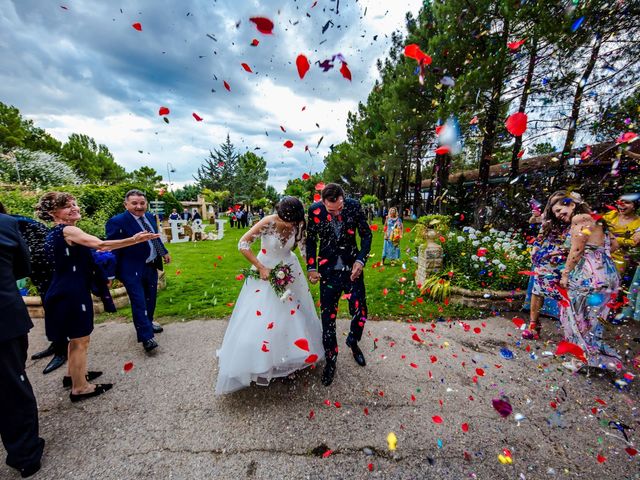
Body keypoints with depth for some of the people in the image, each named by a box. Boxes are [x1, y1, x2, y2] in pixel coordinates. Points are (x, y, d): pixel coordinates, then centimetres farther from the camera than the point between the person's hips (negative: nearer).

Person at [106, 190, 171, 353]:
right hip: (132, 270, -7)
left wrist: (164, 252, 22)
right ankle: (147, 337, 7)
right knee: (139, 302, -2)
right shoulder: (117, 222, -16)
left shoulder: (150, 216, 3)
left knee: (150, 298, 21)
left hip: (151, 266, 7)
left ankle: (148, 323, 42)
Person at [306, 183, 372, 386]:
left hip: (352, 268, 1)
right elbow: (311, 241, 2)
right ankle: (330, 359, 35)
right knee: (328, 317, 10)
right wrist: (311, 267, -4)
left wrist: (361, 260, -11)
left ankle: (353, 342, 42)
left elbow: (366, 235, 0)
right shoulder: (315, 210, -11)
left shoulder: (354, 206, -11)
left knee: (360, 312, 7)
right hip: (328, 271, 0)